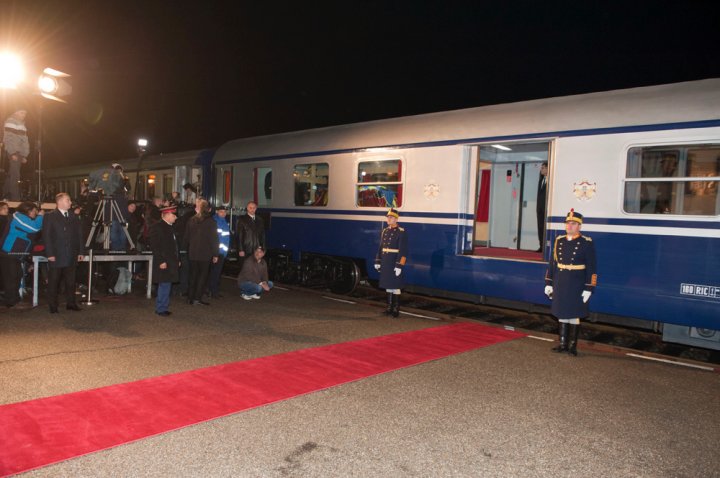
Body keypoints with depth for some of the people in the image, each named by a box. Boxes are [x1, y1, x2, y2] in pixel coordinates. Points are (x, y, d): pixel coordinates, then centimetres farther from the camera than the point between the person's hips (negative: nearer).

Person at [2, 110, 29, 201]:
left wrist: (25, 155, 13)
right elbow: (8, 138, -11)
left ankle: (7, 196, 13)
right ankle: (15, 198, -16)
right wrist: (12, 153, -18)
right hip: (13, 152, -8)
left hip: (20, 153, 8)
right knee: (14, 175, -13)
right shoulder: (10, 121, -2)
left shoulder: (22, 124, 24)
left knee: (11, 175, 9)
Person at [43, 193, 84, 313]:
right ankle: (53, 306, 9)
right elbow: (46, 236, -6)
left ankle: (71, 303, 15)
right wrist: (50, 254, -12)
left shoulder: (74, 217, 14)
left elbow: (79, 235, 14)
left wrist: (80, 251, 7)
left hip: (71, 256, 4)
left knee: (70, 281, 7)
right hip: (56, 256, -4)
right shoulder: (50, 217, -1)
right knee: (54, 282, 2)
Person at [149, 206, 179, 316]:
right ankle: (161, 309, 5)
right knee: (164, 286, -5)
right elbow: (155, 246, -15)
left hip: (171, 263, 8)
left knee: (166, 286, 12)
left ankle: (163, 308, 21)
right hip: (163, 263, -8)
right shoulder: (157, 227, -10)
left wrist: (178, 260, 17)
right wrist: (161, 261, -19)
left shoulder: (170, 227, 17)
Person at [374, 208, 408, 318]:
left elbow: (403, 251, -15)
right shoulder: (384, 231, 11)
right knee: (387, 285, 12)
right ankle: (389, 307, 22)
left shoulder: (401, 232, -10)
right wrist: (378, 262, 12)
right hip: (385, 264, 6)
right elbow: (380, 248, 16)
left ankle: (396, 309, 7)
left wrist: (399, 266, -19)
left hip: (395, 264, -6)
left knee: (395, 287, -1)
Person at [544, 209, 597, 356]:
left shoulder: (587, 243, -7)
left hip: (576, 286, -4)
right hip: (560, 285, 5)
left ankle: (572, 345, 16)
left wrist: (589, 288, -12)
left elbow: (591, 268, -8)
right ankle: (563, 344, 22)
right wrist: (548, 283, 8)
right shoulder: (559, 241, 6)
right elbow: (552, 263, 10)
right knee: (561, 314, 11)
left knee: (574, 316, 5)